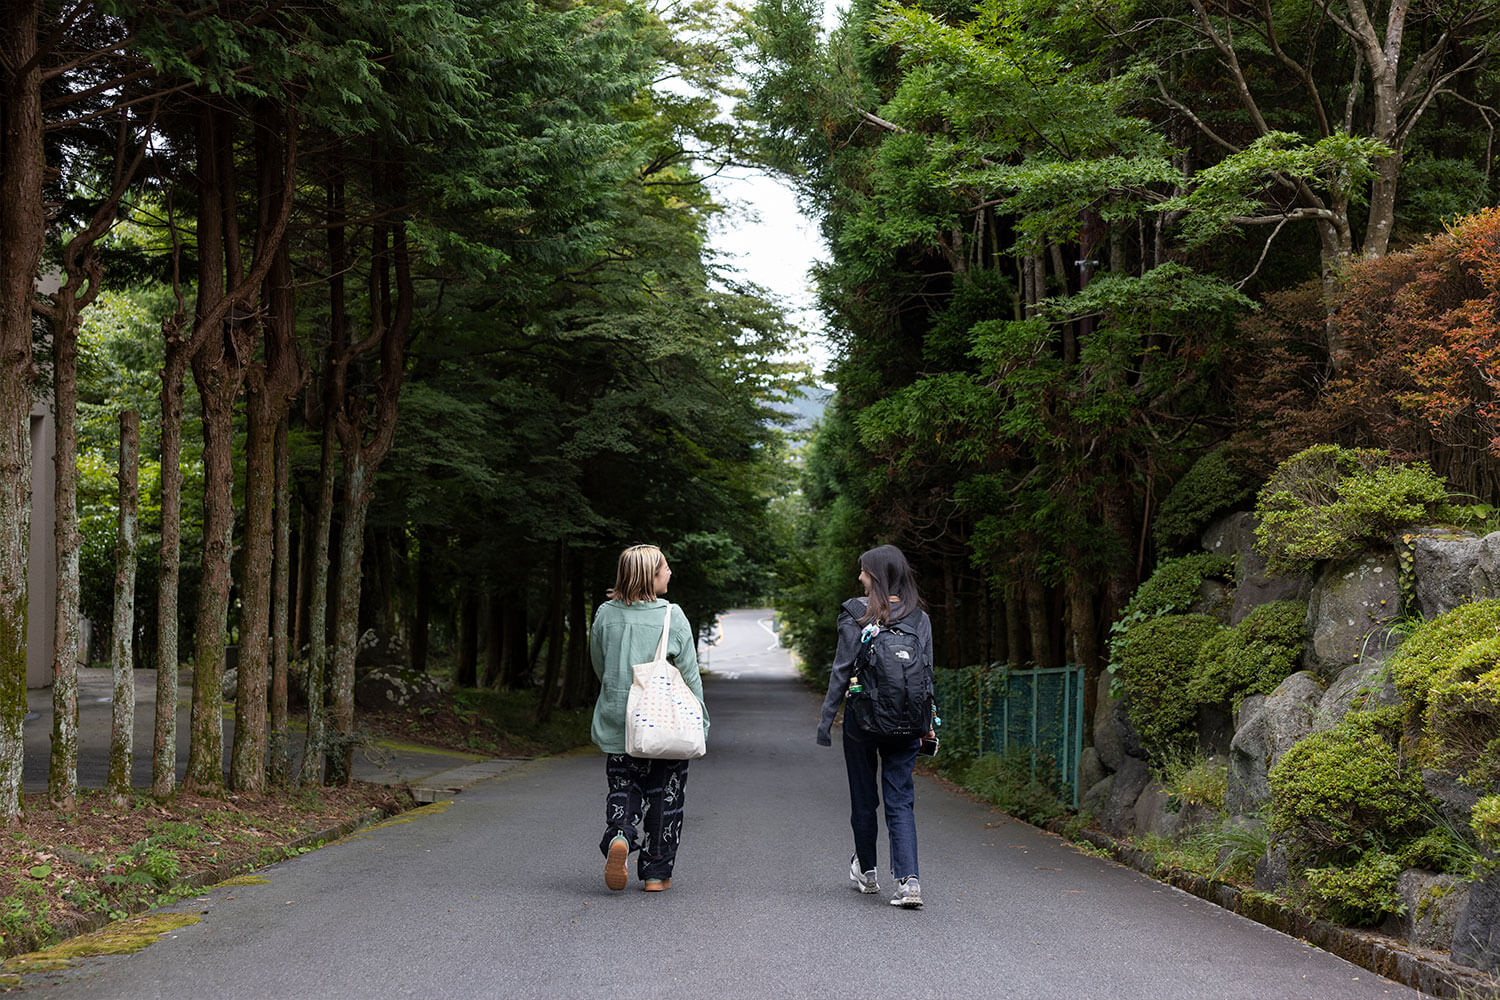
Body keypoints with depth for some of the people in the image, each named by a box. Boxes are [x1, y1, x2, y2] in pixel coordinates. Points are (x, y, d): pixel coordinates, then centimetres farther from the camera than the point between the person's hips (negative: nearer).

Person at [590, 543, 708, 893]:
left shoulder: (605, 614, -2)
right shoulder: (673, 616, -10)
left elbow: (599, 665, 9)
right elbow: (689, 674, -5)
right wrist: (699, 718, 5)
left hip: (617, 721, 2)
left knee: (623, 786, 13)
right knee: (664, 795, 10)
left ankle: (619, 836, -17)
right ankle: (656, 872, 13)